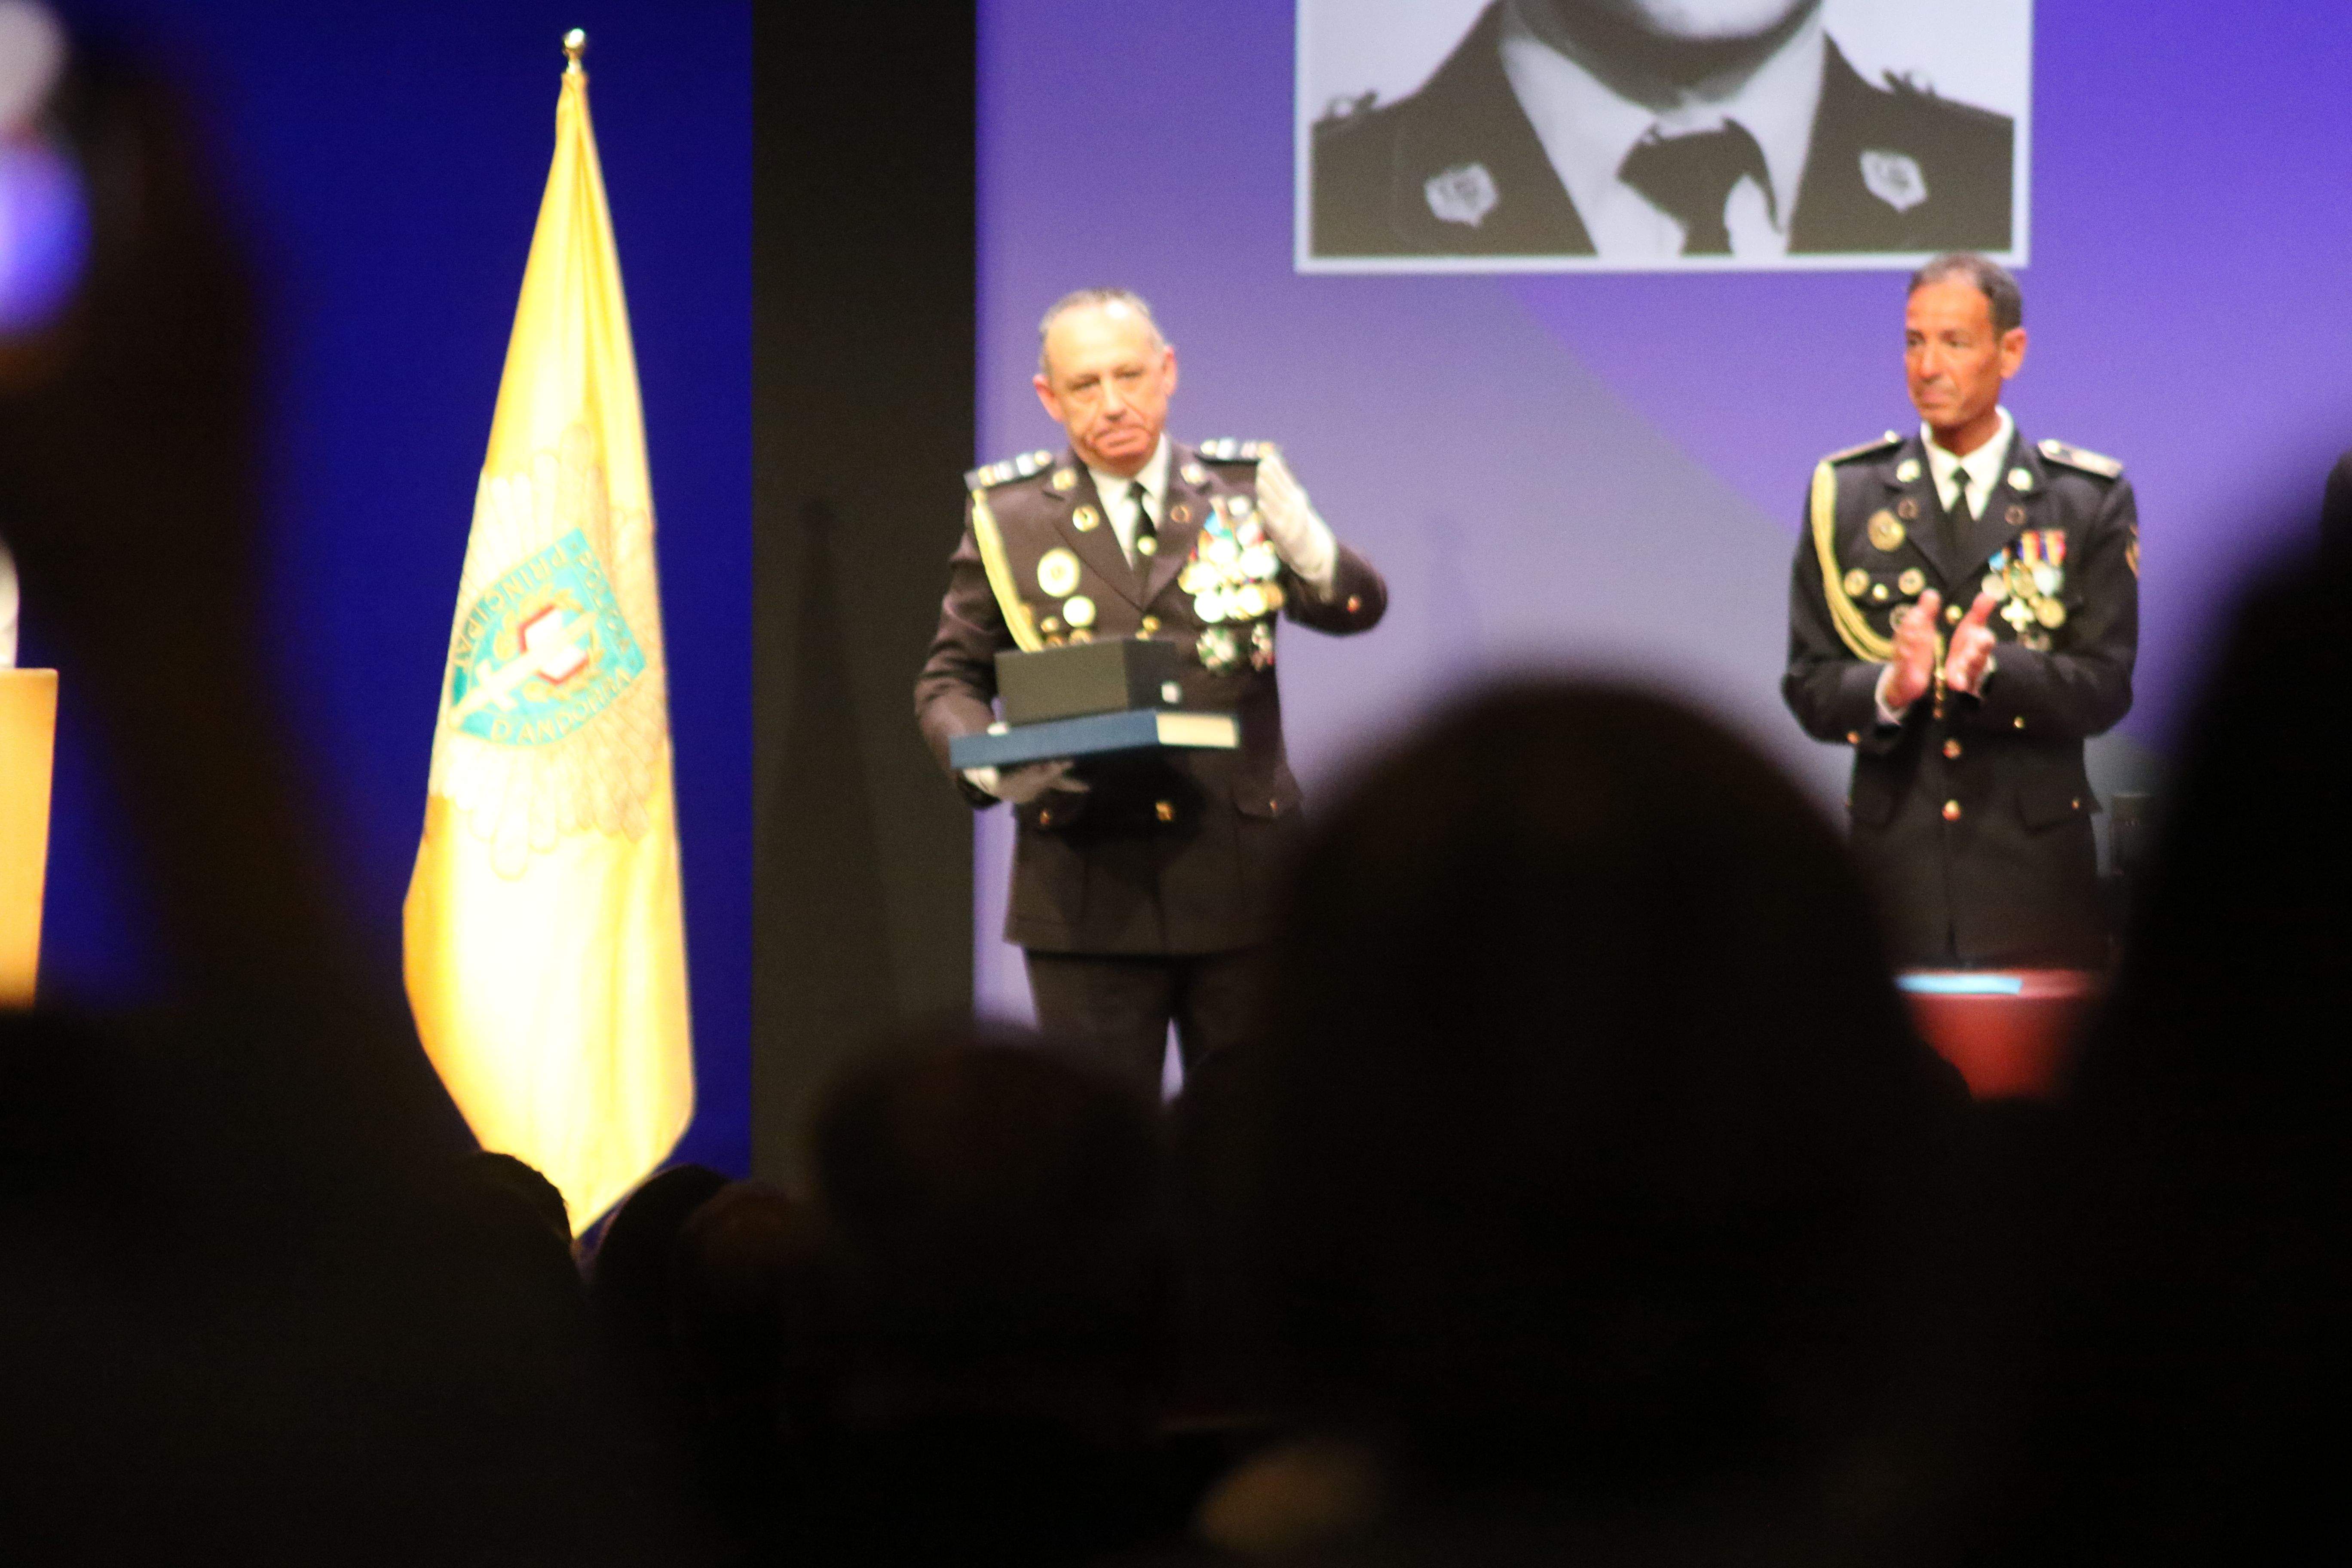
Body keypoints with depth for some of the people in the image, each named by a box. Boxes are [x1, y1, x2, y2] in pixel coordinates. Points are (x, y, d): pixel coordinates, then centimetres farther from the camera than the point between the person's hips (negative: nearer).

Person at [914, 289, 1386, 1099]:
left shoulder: (1241, 491, 5)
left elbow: (1360, 608, 0)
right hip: (1089, 893, -1)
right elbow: (950, 681, 9)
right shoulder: (1009, 517, 4)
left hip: (1240, 881, 1)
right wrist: (986, 764, -13)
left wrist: (1308, 553, -23)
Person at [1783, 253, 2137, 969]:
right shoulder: (1846, 494, 8)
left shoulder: (2091, 500, 5)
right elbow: (1809, 692, 5)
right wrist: (1888, 689, -18)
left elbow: (2106, 687, -2)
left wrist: (1993, 671, -21)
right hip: (1892, 864, 1)